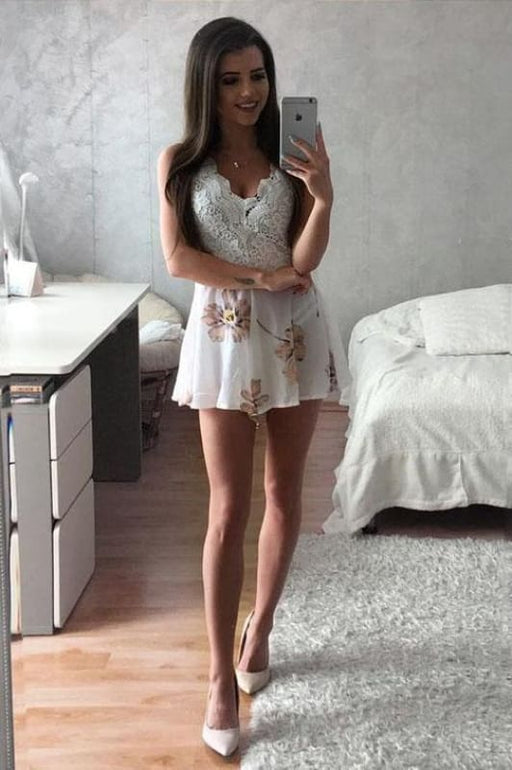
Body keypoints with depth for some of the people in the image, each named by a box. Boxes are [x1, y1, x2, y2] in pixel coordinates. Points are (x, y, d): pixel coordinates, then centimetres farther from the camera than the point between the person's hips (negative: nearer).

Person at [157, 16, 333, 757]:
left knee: (284, 493, 11)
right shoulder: (180, 161, -1)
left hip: (293, 334, 2)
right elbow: (177, 258, -7)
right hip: (222, 336, -2)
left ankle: (261, 624, 32)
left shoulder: (292, 155, 0)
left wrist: (324, 197, -24)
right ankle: (221, 678, 4)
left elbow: (305, 263, -9)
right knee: (229, 509, -4)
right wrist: (260, 276, -12)